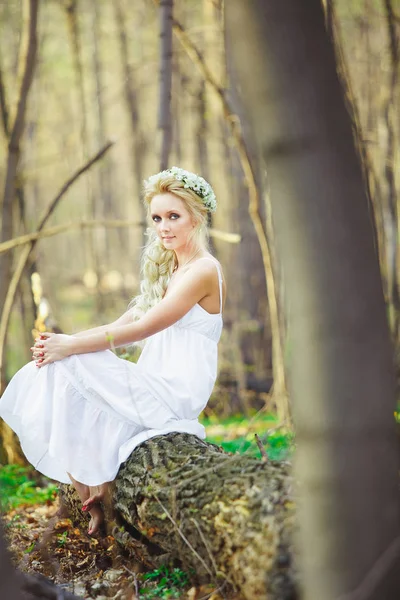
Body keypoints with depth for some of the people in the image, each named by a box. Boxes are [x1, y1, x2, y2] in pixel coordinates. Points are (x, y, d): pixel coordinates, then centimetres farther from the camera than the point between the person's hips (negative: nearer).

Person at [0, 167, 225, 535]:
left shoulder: (203, 270, -11)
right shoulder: (167, 271, 18)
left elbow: (141, 328, -18)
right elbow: (125, 323, 9)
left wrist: (70, 345, -17)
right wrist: (62, 343, -5)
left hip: (178, 392, -9)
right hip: (157, 386, 9)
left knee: (66, 371, -17)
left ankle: (93, 493, -5)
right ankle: (91, 492, -3)